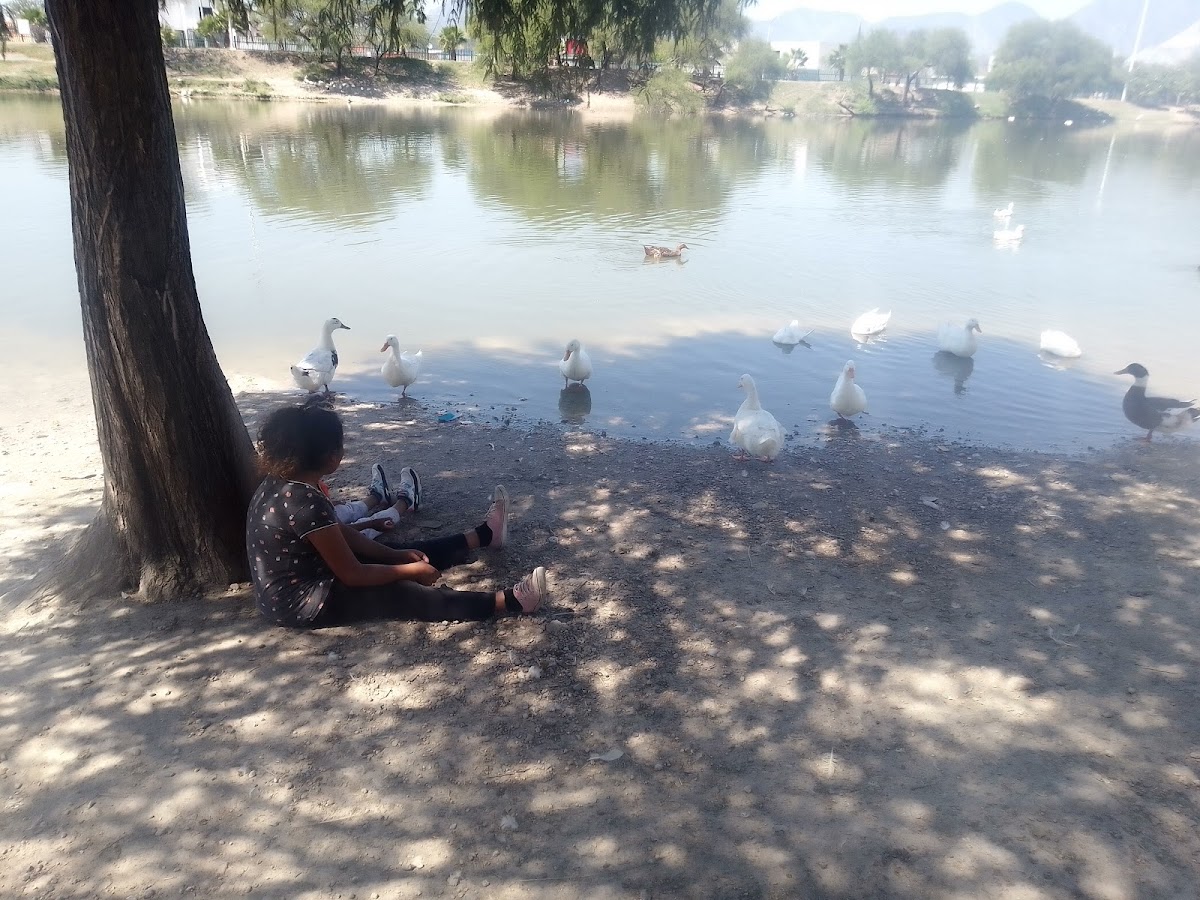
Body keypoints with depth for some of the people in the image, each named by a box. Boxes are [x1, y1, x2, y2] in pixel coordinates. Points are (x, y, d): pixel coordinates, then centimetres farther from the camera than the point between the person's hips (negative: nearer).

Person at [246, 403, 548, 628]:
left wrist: (397, 555, 6)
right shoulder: (304, 502, -31)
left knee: (408, 556, 14)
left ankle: (484, 534, 27)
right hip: (301, 603, -9)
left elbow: (339, 533, 9)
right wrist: (411, 570, -11)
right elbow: (353, 576, -24)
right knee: (405, 595, -9)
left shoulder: (284, 482, -1)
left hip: (301, 577, 9)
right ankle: (508, 601, -6)